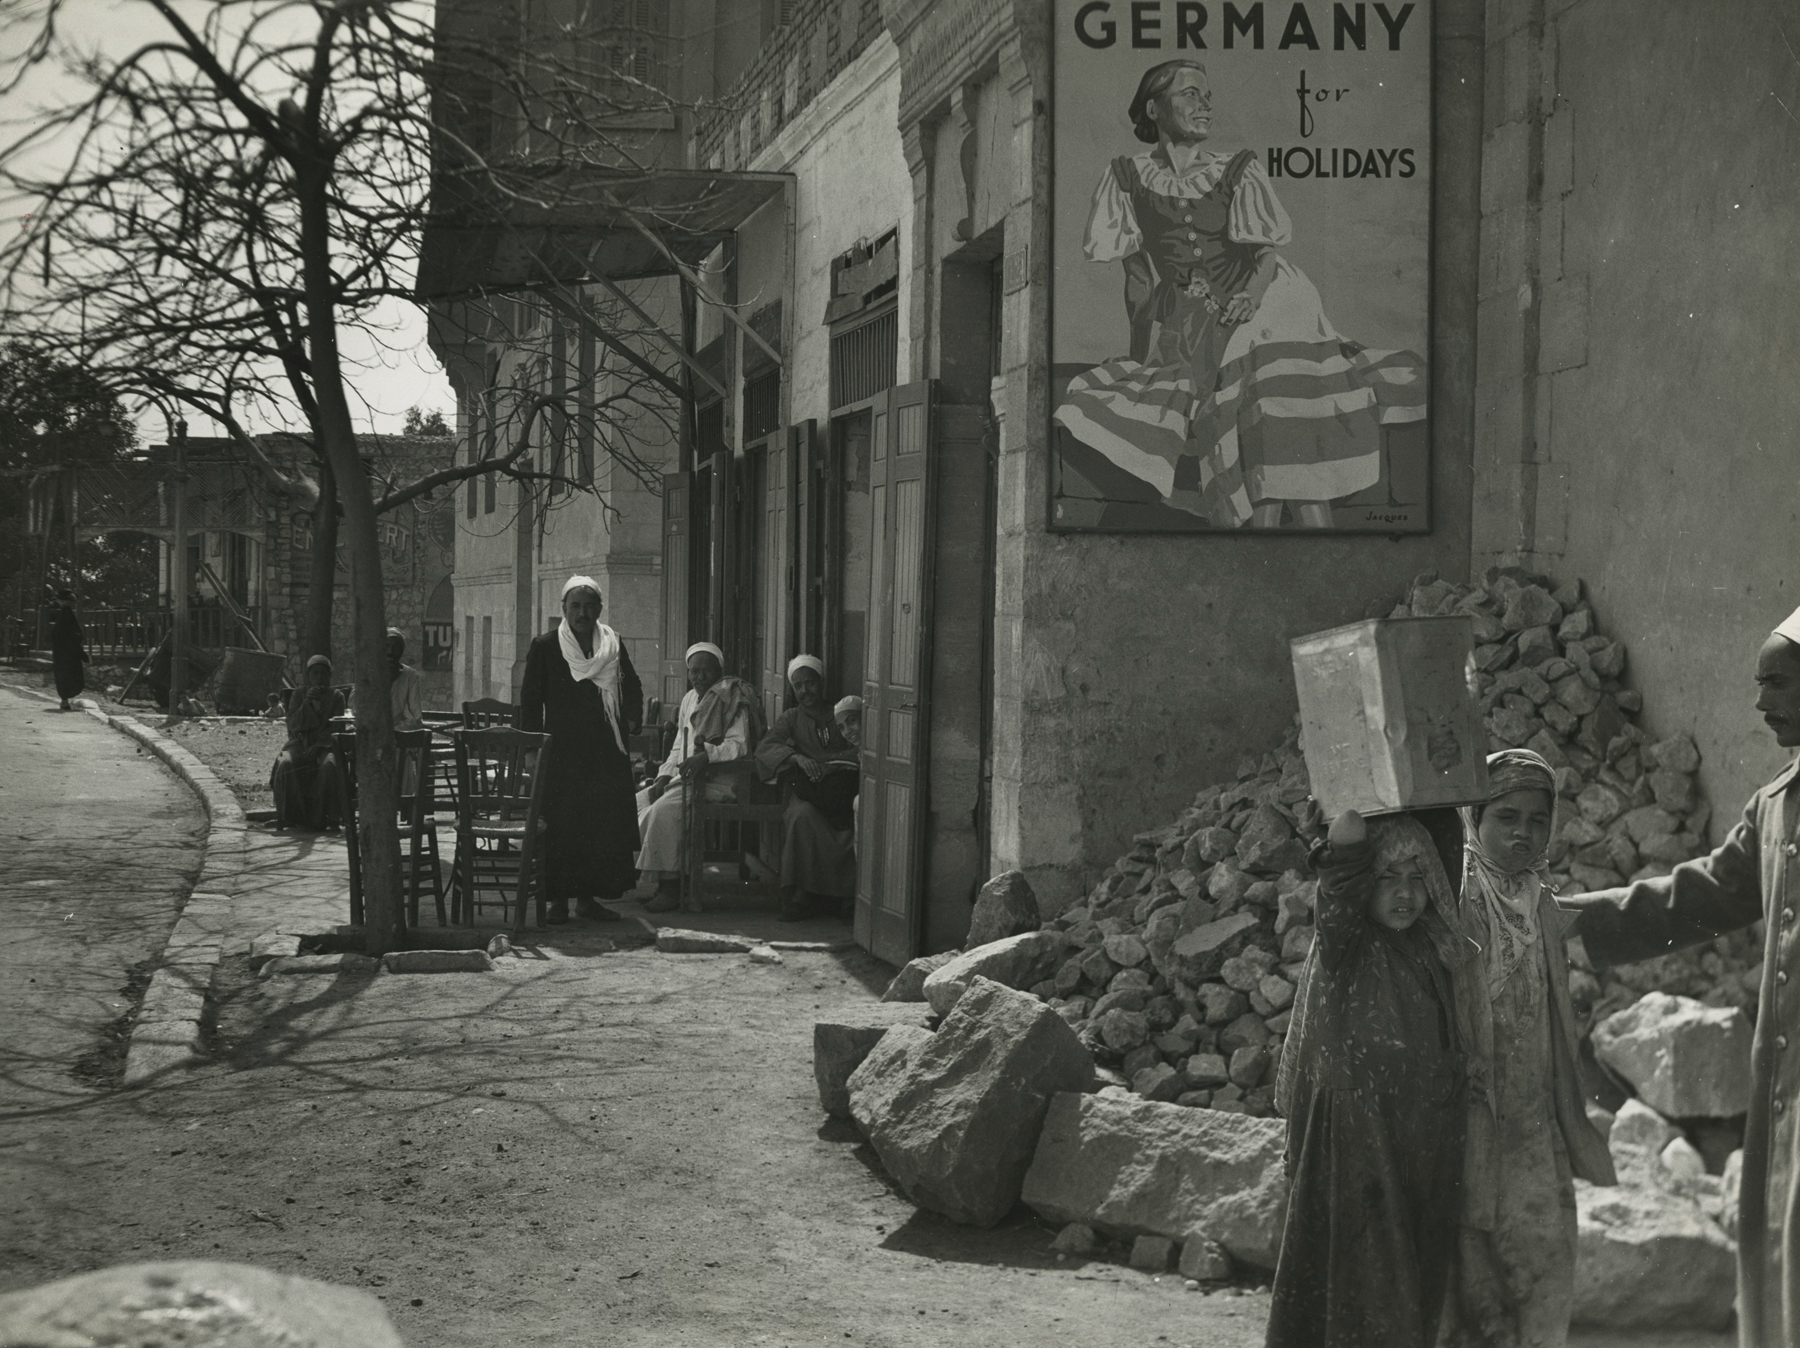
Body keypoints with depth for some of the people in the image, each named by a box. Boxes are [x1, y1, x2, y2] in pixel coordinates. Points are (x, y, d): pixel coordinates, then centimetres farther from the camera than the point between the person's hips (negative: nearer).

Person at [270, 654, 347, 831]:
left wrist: (317, 746, -16)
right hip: (300, 742, 1)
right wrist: (307, 703, -14)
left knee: (329, 765, -36)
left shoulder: (336, 696, 7)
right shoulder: (299, 694, 9)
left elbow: (335, 727, -1)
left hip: (325, 744, -1)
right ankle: (292, 816, -24)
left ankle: (324, 817, -28)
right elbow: (292, 725, 0)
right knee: (286, 764, -32)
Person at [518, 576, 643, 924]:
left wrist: (630, 720, 6)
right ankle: (558, 899, 2)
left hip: (606, 752, 3)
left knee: (604, 826, 2)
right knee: (560, 826, -5)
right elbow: (530, 700, 1)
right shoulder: (545, 647, 0)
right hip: (562, 751, -3)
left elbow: (633, 689, 20)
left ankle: (588, 896, 11)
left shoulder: (614, 645, 9)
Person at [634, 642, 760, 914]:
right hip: (684, 778, 9)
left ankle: (670, 887, -27)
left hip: (718, 781, -9)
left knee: (664, 810, -29)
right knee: (637, 803, -5)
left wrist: (707, 755, -32)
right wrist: (665, 775, 7)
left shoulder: (731, 699, -5)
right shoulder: (689, 699, 20)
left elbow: (739, 744, -16)